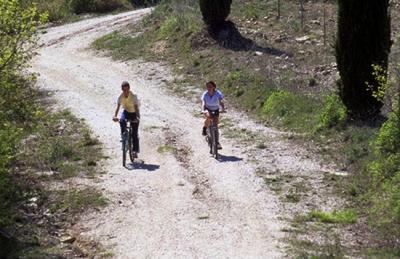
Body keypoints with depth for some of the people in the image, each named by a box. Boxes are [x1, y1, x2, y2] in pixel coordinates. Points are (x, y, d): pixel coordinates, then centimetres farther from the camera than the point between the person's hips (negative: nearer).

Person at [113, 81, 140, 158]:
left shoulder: (133, 96, -25)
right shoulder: (121, 97, -17)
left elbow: (136, 107, -33)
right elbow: (118, 107, -24)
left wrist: (138, 116, -50)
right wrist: (115, 116, -41)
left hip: (133, 114, -2)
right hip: (126, 112, 3)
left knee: (134, 134, -8)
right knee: (122, 121, -33)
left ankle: (135, 151, -2)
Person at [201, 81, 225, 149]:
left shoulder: (218, 94, -23)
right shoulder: (205, 94, -22)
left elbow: (221, 102, -33)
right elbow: (203, 103, -31)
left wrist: (223, 109, -53)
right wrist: (203, 110, -52)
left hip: (216, 110, 1)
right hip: (208, 109, -1)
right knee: (208, 117, -36)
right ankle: (204, 128, -7)